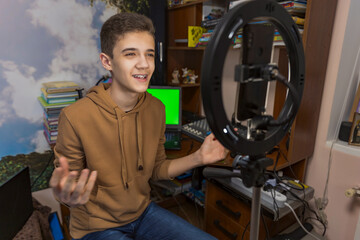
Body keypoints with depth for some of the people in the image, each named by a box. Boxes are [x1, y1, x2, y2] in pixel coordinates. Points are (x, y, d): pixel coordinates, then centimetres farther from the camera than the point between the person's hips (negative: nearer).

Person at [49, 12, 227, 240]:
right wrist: (67, 196, -34)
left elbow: (156, 169, 2)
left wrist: (197, 158, -11)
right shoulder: (76, 118, -23)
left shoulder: (156, 109, -8)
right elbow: (68, 189, -11)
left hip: (144, 212, 5)